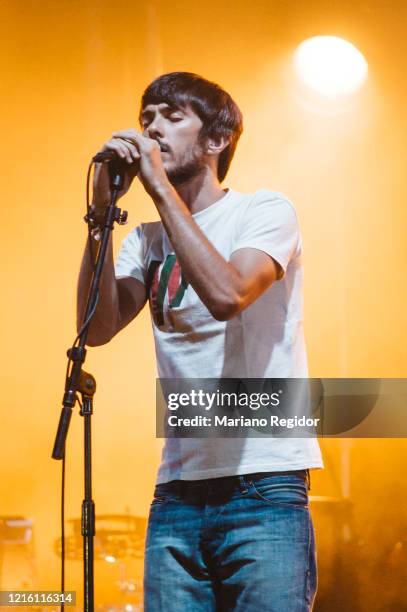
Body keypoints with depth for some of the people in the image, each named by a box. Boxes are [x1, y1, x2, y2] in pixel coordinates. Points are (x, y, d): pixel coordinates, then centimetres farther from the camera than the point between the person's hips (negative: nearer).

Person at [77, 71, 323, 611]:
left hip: (264, 487, -4)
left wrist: (161, 187, -14)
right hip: (178, 492, 5)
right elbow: (98, 327, -1)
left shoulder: (265, 211, 0)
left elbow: (227, 294, -20)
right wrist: (102, 209, -6)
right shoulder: (148, 239, 13)